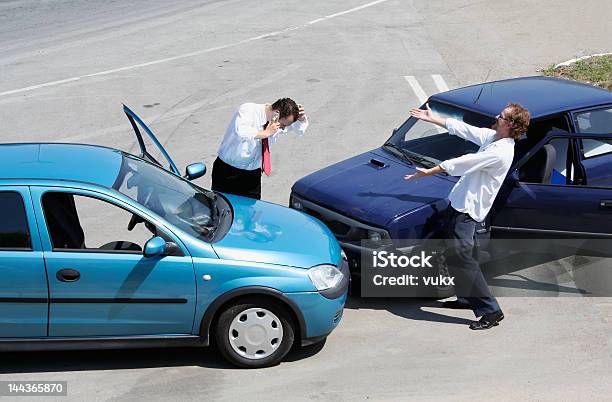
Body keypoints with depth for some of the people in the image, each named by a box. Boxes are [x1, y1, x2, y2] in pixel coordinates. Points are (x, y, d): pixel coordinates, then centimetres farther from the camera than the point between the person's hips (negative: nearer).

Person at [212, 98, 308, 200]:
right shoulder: (248, 110, -20)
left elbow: (300, 129, 13)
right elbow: (240, 132, -40)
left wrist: (302, 118, -9)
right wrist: (266, 133, -34)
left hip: (253, 174, 5)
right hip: (228, 172, -5)